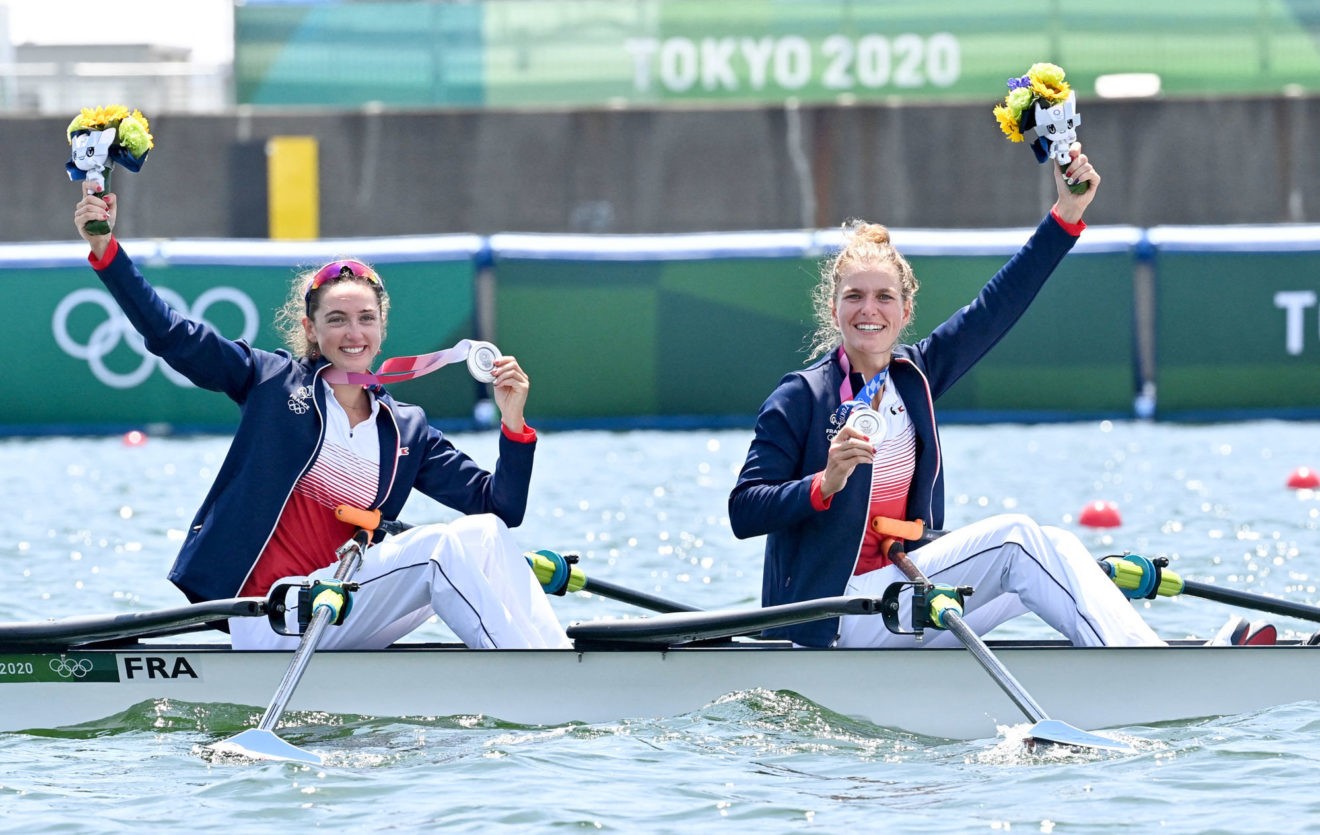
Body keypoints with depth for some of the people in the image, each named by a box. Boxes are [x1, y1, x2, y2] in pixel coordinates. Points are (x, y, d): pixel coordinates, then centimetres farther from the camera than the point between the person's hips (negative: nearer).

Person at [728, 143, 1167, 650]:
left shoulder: (913, 376, 10)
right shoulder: (800, 399, -9)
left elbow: (998, 305, 9)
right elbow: (743, 512, -14)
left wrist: (1066, 214, 4)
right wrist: (825, 484, -30)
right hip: (836, 617, -8)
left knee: (1055, 549, -6)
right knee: (1016, 538, -20)